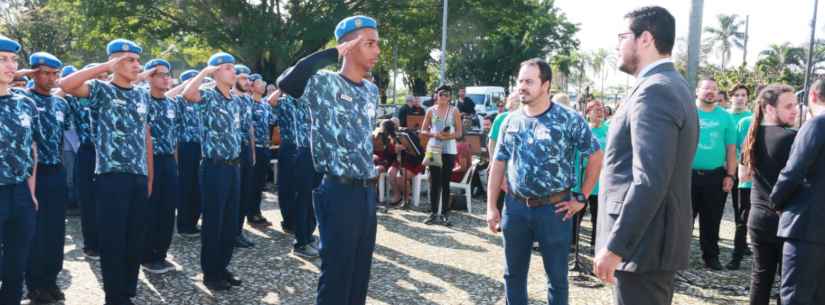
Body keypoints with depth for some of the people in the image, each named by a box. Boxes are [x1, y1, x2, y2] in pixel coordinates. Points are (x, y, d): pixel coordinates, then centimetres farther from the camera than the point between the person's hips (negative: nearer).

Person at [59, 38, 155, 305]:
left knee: (135, 240, 10)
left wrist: (150, 175, 13)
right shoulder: (101, 90, -2)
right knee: (113, 240, 0)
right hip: (111, 176, -5)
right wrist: (106, 66, -19)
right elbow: (65, 85, -22)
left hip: (139, 177, 5)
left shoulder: (142, 95, 14)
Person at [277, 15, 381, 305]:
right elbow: (286, 82, -30)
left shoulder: (372, 90, 12)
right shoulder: (324, 83, -10)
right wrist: (333, 53, -22)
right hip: (338, 191, -7)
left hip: (367, 190, 7)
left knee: (361, 269, 14)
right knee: (337, 271, 1)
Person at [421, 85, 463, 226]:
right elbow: (423, 130, 6)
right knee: (434, 182, 2)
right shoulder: (431, 111, 5)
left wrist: (450, 135, -18)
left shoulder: (454, 111, 2)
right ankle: (433, 212, 8)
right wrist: (434, 134, -13)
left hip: (449, 150, -1)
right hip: (433, 148, 1)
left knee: (445, 182, 4)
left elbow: (459, 132, 2)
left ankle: (444, 213, 9)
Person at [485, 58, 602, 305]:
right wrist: (491, 207, 4)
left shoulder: (570, 120, -8)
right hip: (515, 206, 4)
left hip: (554, 208, -4)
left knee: (557, 277, 9)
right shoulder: (511, 121, 5)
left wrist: (581, 198, -5)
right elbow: (498, 164, 8)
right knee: (514, 274, 14)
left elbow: (596, 157, -3)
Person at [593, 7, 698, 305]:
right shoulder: (671, 85, 14)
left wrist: (615, 246, -23)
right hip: (654, 240, 10)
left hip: (642, 244, -10)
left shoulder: (654, 90, -18)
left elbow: (650, 181, -27)